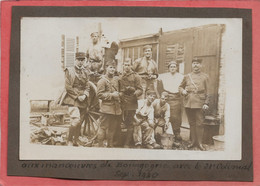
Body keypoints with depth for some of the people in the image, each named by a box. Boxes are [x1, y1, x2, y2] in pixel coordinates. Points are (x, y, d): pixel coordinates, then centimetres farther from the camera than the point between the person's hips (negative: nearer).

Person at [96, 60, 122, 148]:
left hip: (116, 109, 7)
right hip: (106, 108, -7)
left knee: (113, 128, 13)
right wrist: (111, 95, -16)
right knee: (103, 127, -4)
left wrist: (118, 95, 11)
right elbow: (100, 95, -13)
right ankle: (100, 145, 3)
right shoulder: (102, 81, -7)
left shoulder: (116, 79, 14)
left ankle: (111, 145, 24)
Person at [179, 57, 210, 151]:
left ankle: (199, 143, 7)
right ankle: (193, 141, 20)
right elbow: (181, 86, 21)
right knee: (191, 123, 10)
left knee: (199, 124, -3)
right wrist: (183, 91, -1)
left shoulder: (205, 77, 4)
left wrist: (206, 103, -5)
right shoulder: (187, 76, 10)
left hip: (199, 103, -3)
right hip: (188, 103, 3)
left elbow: (207, 91, 3)